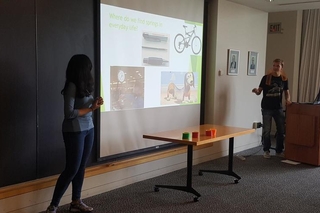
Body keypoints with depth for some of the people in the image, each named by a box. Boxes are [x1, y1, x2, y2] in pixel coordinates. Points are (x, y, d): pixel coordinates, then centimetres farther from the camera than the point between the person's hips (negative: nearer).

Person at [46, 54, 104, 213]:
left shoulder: (84, 86, 7)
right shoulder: (72, 87, -16)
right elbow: (69, 113, -19)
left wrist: (95, 103, -5)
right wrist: (91, 108, -14)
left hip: (88, 129, 7)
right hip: (74, 132, -7)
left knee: (81, 167, 11)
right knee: (72, 169, -4)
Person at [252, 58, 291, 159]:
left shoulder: (284, 79, 3)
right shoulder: (266, 78, -6)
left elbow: (287, 92, 11)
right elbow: (259, 91, -4)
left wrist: (288, 99, -9)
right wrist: (256, 91, -26)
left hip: (278, 108, 3)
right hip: (267, 108, -3)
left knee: (281, 130, 8)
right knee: (266, 131, 2)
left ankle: (279, 151, 23)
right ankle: (266, 151, 16)